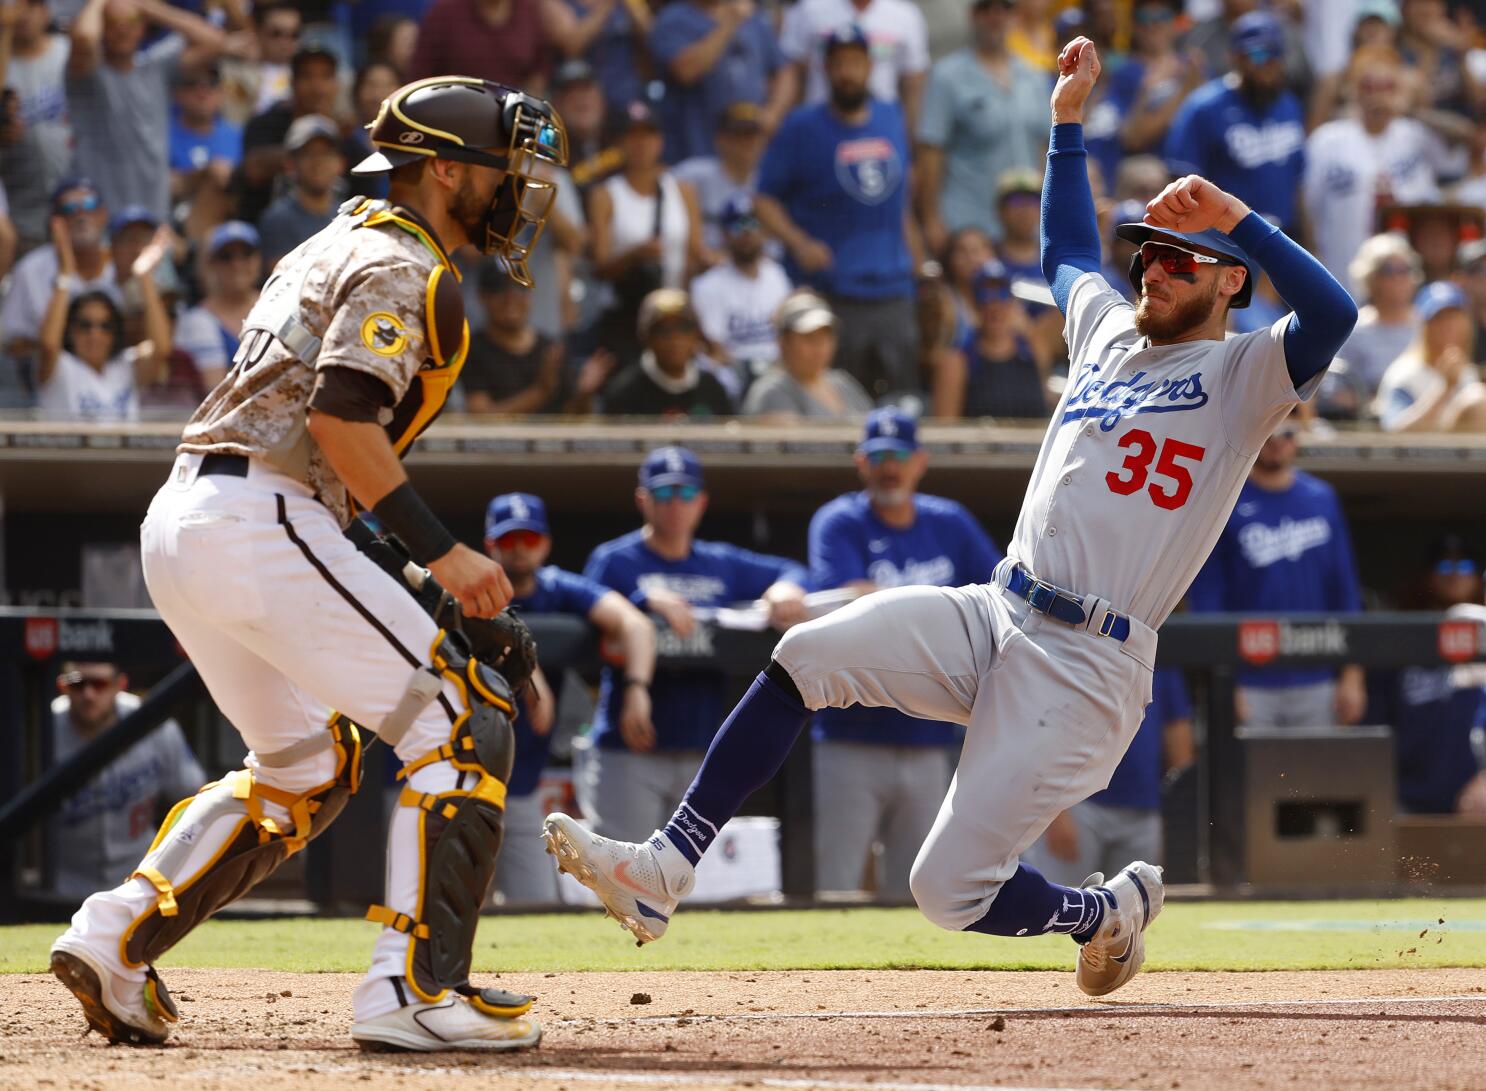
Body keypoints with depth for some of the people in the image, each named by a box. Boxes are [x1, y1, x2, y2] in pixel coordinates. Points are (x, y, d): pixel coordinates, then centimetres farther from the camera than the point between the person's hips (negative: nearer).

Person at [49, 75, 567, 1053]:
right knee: (466, 726, -7)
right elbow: (341, 416, -21)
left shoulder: (341, 244, 24)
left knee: (307, 767, 22)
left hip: (177, 526, 10)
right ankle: (415, 989, -13)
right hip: (259, 523, -10)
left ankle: (117, 938, 11)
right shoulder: (405, 272, -7)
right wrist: (440, 551, -19)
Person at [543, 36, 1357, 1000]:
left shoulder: (1241, 377, -2)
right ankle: (664, 871, -19)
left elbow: (1333, 315, -22)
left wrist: (1237, 217, -27)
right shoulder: (1111, 333, 19)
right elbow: (1067, 251, 39)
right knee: (810, 654, -18)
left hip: (1089, 665, -7)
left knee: (950, 891, -11)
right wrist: (1070, 122, 36)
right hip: (993, 619, 7)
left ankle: (1110, 909, 20)